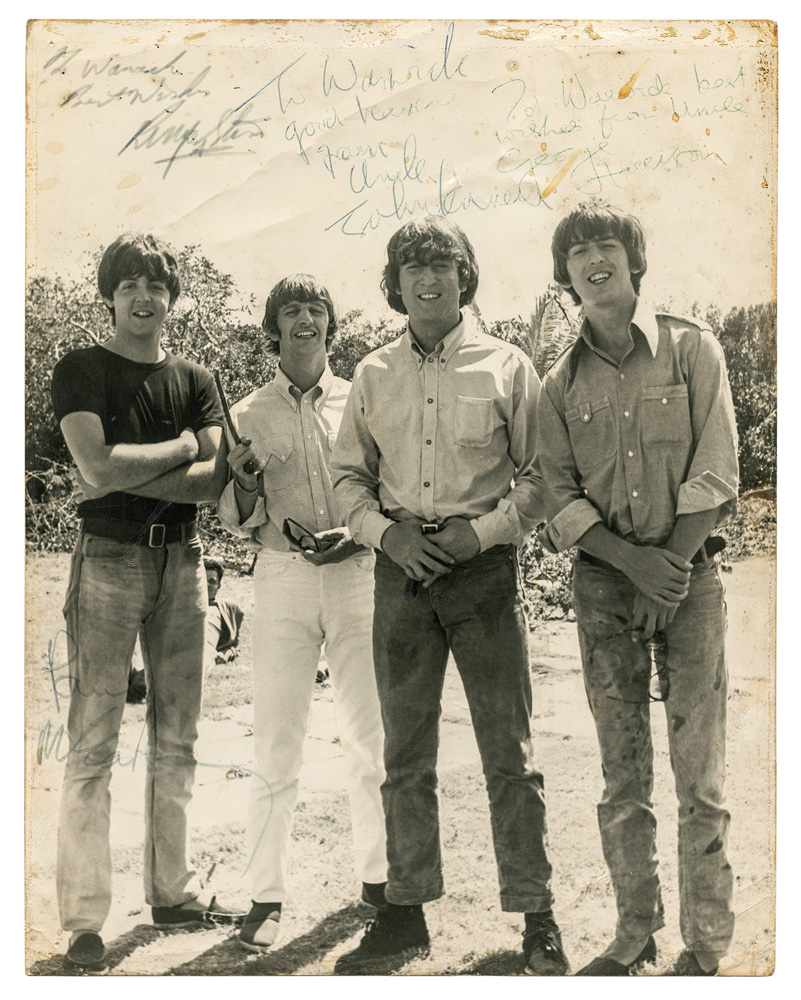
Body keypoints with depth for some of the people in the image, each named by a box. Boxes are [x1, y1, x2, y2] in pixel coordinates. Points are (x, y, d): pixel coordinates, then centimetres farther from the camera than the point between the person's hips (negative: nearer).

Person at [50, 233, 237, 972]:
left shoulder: (195, 380, 13)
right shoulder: (82, 370, 1)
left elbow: (217, 480, -1)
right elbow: (97, 468, -14)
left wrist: (132, 476, -12)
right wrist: (181, 447, -3)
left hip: (181, 558, 5)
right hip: (110, 559, -4)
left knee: (177, 737, 9)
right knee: (93, 743, -5)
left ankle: (173, 891, 20)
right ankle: (84, 920, 0)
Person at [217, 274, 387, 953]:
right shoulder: (250, 413, 9)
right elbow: (237, 524, 10)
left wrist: (358, 534, -8)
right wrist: (244, 485, -12)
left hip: (356, 574, 1)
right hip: (281, 579, 0)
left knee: (371, 738, 5)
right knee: (276, 743, -1)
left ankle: (375, 873, 20)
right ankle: (267, 896, 6)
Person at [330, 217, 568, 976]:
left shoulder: (506, 367, 1)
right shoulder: (373, 375, 9)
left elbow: (541, 476, 1)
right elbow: (348, 473, 13)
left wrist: (482, 530, -12)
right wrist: (386, 533, -5)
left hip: (483, 568, -3)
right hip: (402, 572, 3)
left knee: (509, 755, 0)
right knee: (405, 755, 10)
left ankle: (536, 919, 12)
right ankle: (405, 913, 21)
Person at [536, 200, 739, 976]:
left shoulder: (691, 348, 1)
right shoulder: (561, 382, 8)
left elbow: (714, 473, -4)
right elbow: (559, 494, 3)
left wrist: (672, 572, -11)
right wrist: (634, 561, -11)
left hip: (688, 571, -2)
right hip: (603, 580, 2)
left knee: (699, 773, -2)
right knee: (621, 774, 6)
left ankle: (705, 945, 7)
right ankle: (633, 933, 17)